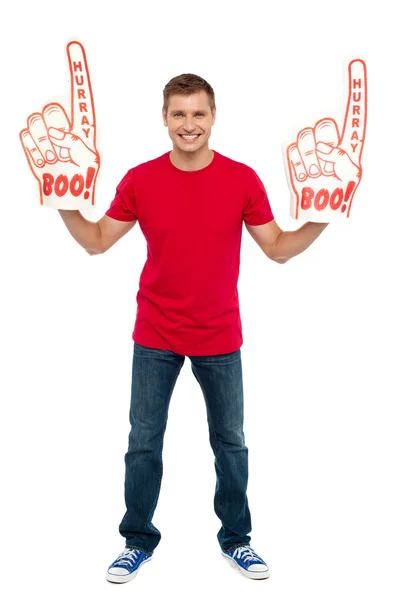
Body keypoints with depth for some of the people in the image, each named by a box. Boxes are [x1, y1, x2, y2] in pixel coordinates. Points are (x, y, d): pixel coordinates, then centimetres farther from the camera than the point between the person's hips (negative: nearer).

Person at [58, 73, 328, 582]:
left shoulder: (243, 179, -6)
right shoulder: (139, 180, -5)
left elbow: (278, 248, 0)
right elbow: (97, 241, 3)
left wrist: (321, 219, -13)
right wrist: (64, 205, -11)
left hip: (219, 338, 0)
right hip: (155, 337, 0)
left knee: (230, 442, 12)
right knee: (143, 442, 8)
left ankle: (235, 538, 31)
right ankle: (138, 540, 27)